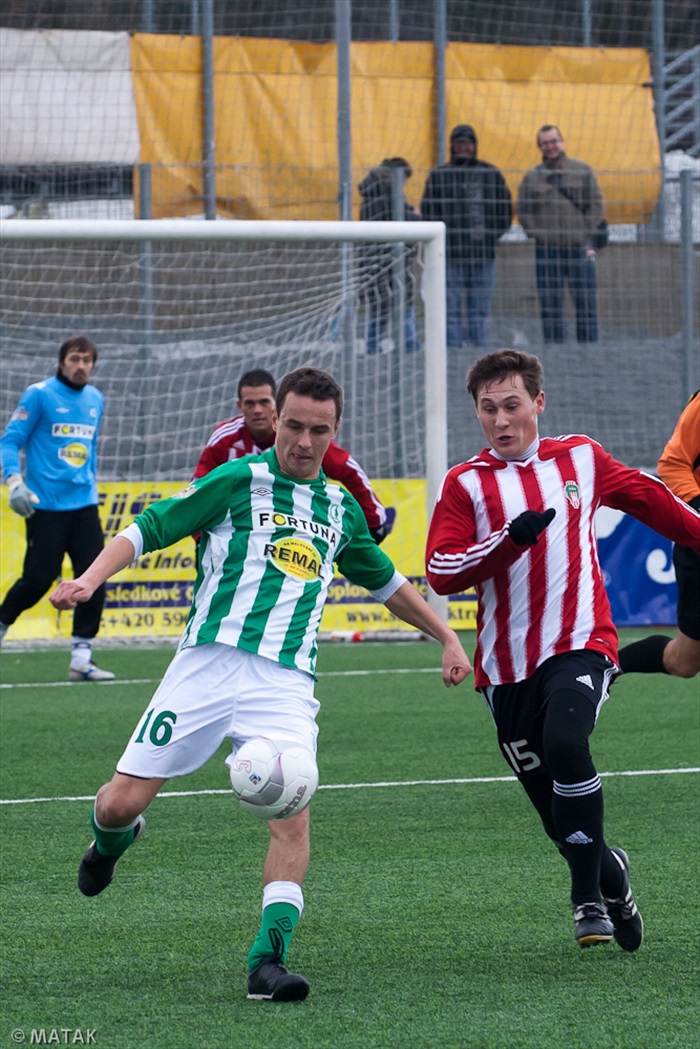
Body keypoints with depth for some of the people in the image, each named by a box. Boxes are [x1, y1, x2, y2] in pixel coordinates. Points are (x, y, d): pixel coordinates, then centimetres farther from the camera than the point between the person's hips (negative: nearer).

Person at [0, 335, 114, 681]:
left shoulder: (95, 400, 14)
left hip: (84, 505, 5)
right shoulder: (39, 395, -4)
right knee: (38, 579, -8)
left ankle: (81, 659, -1)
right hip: (46, 507, -5)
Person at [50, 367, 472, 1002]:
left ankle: (268, 961, -20)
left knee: (292, 812, -21)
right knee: (123, 803, -4)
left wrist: (447, 638, 32)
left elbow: (385, 580, 35)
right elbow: (148, 529, 1)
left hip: (286, 682, 2)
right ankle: (111, 840, 34)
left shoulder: (341, 509, 18)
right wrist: (90, 579, -15)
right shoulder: (237, 481, 4)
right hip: (208, 661, -2)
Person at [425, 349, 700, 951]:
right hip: (506, 665, 1)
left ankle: (589, 898, -19)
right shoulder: (466, 484, 4)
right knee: (556, 811, 3)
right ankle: (611, 876, 33)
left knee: (565, 743, -29)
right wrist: (509, 539, -19)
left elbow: (649, 499, 25)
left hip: (580, 645, -1)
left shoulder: (581, 459, 9)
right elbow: (440, 573, -7)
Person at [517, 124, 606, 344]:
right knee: (550, 305, 0)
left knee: (585, 301, -5)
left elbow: (595, 206, 5)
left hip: (579, 246, -1)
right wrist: (537, 233, -4)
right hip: (546, 249, 1)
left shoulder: (582, 171, 8)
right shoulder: (532, 177, 11)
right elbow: (523, 210, 12)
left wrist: (590, 240, -3)